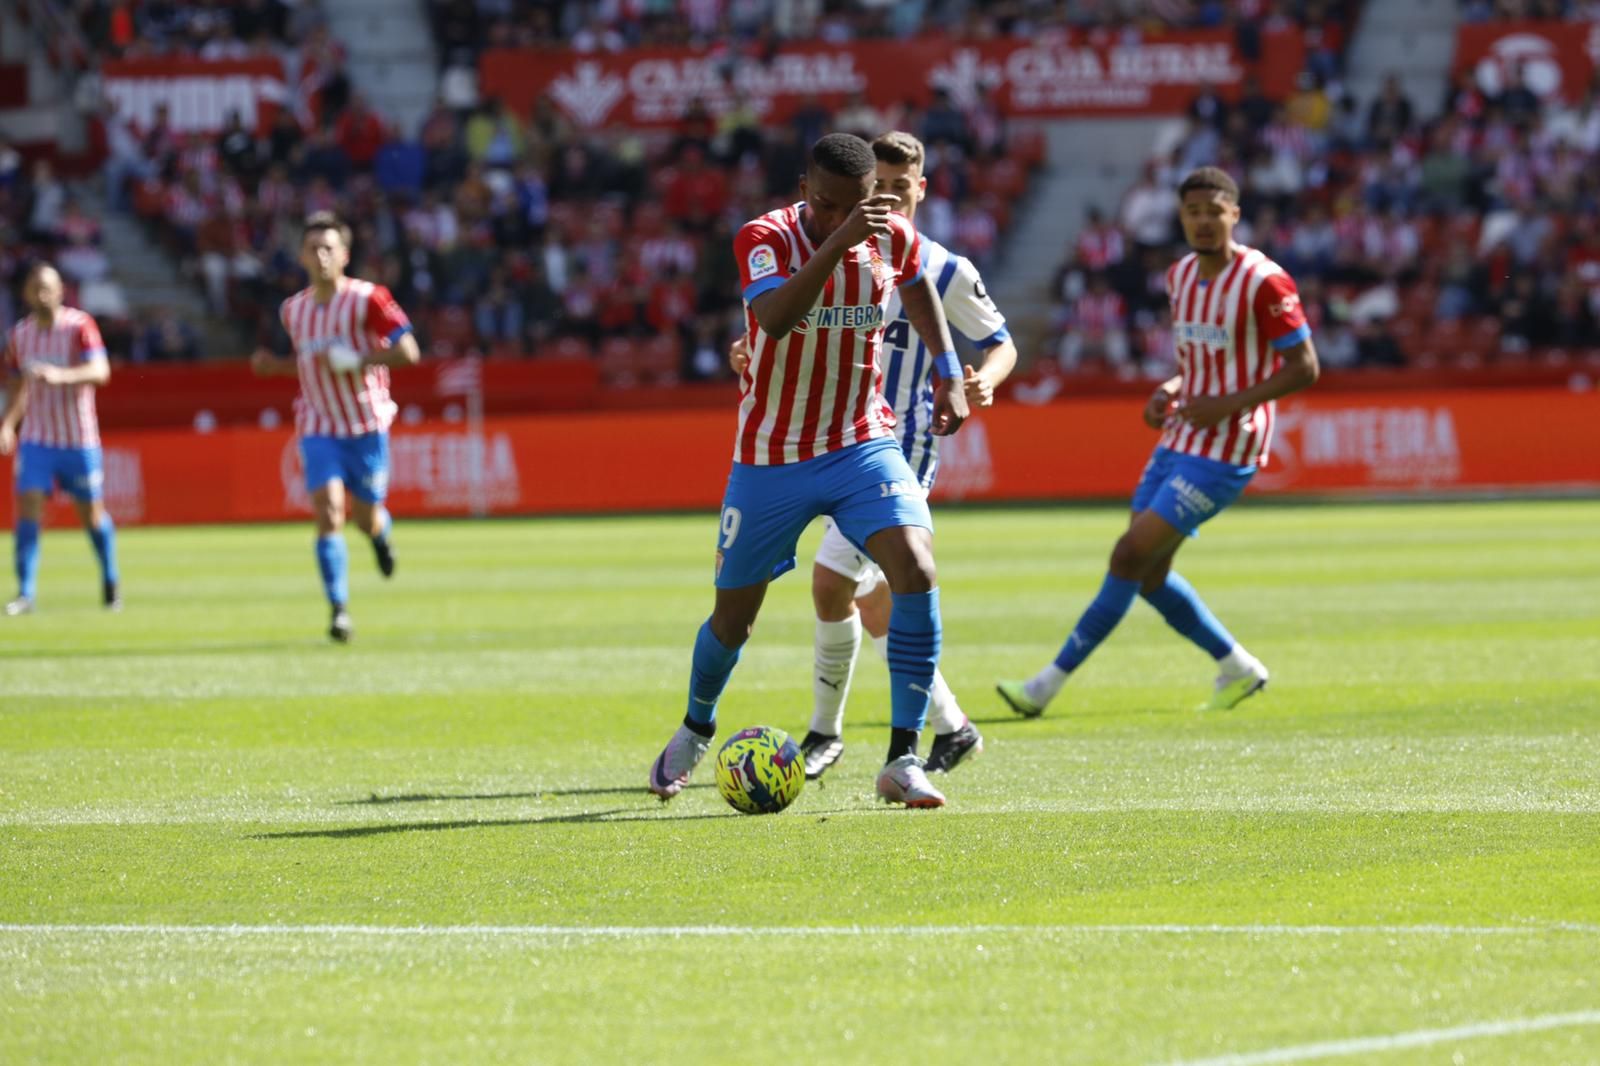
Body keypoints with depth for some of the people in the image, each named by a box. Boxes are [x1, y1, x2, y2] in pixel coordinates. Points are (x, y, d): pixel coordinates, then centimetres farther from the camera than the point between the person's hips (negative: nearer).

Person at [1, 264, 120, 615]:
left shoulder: (79, 326, -9)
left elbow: (100, 371, -23)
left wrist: (61, 375, -39)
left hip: (79, 439, -3)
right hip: (36, 438, 3)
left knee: (91, 512, 5)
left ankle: (110, 583, 27)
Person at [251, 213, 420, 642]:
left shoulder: (366, 299, -10)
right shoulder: (293, 310, 7)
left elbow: (408, 351, -14)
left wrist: (354, 361, -23)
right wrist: (275, 365, 4)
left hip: (366, 424, -3)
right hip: (318, 427, 3)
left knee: (365, 516, 5)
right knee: (328, 511, -15)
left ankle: (382, 531, 45)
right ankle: (339, 610, -13)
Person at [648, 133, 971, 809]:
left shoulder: (892, 238, -5)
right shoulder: (765, 239, -18)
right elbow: (775, 319, -38)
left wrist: (948, 371, 13)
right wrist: (838, 240, -46)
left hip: (863, 445, 2)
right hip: (770, 460, -2)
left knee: (916, 571, -23)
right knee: (734, 616, 11)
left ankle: (903, 760, -19)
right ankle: (695, 732, 43)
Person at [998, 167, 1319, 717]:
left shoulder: (1263, 281, -14)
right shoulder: (1180, 276, 10)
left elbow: (1303, 367, -14)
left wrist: (1229, 405, -21)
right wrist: (1168, 392, 3)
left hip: (1224, 453, -9)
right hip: (1179, 440, 9)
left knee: (1130, 556, -11)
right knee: (1148, 572, 8)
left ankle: (1052, 681, -5)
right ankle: (1237, 667, 25)